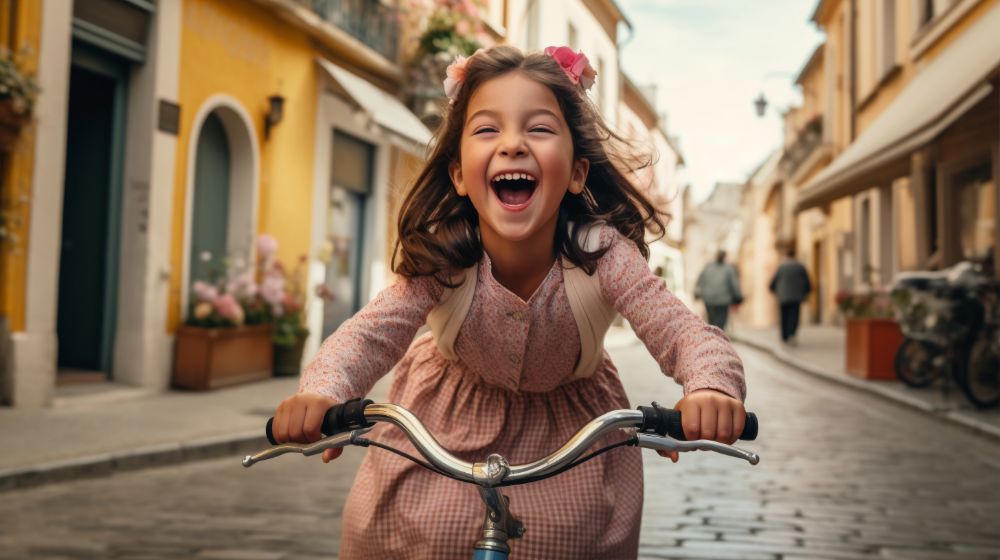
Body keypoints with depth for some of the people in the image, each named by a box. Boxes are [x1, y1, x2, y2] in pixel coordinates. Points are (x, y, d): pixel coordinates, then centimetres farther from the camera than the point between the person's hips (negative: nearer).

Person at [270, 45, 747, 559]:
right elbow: (371, 333, -33)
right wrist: (322, 392, -56)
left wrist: (711, 388, -58)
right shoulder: (438, 260, -27)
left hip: (570, 422, 0)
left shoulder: (600, 254, -29)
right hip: (452, 416, 0)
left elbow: (685, 333, -34)